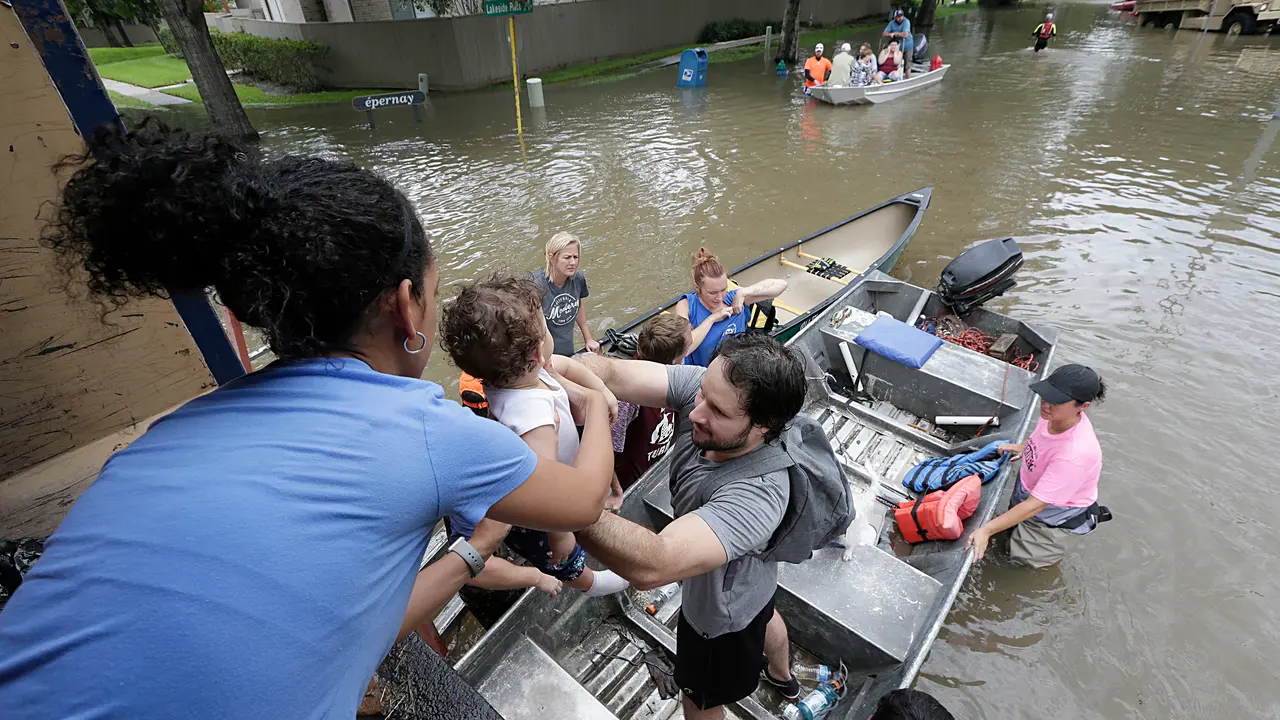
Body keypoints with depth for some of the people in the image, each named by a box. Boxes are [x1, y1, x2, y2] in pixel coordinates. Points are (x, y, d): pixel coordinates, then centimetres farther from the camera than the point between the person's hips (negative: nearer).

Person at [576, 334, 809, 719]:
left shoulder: (758, 494, -47)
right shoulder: (707, 387, -29)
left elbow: (652, 566, -57)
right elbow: (608, 373, -38)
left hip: (721, 613, -7)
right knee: (763, 615, 38)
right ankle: (783, 677, 73)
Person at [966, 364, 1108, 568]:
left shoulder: (1074, 455, -41)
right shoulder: (1055, 414, -22)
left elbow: (1036, 505, -36)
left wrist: (987, 530, -36)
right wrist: (1023, 448, 2)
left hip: (1054, 511, -7)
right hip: (1028, 489, 7)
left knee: (1021, 556, 7)